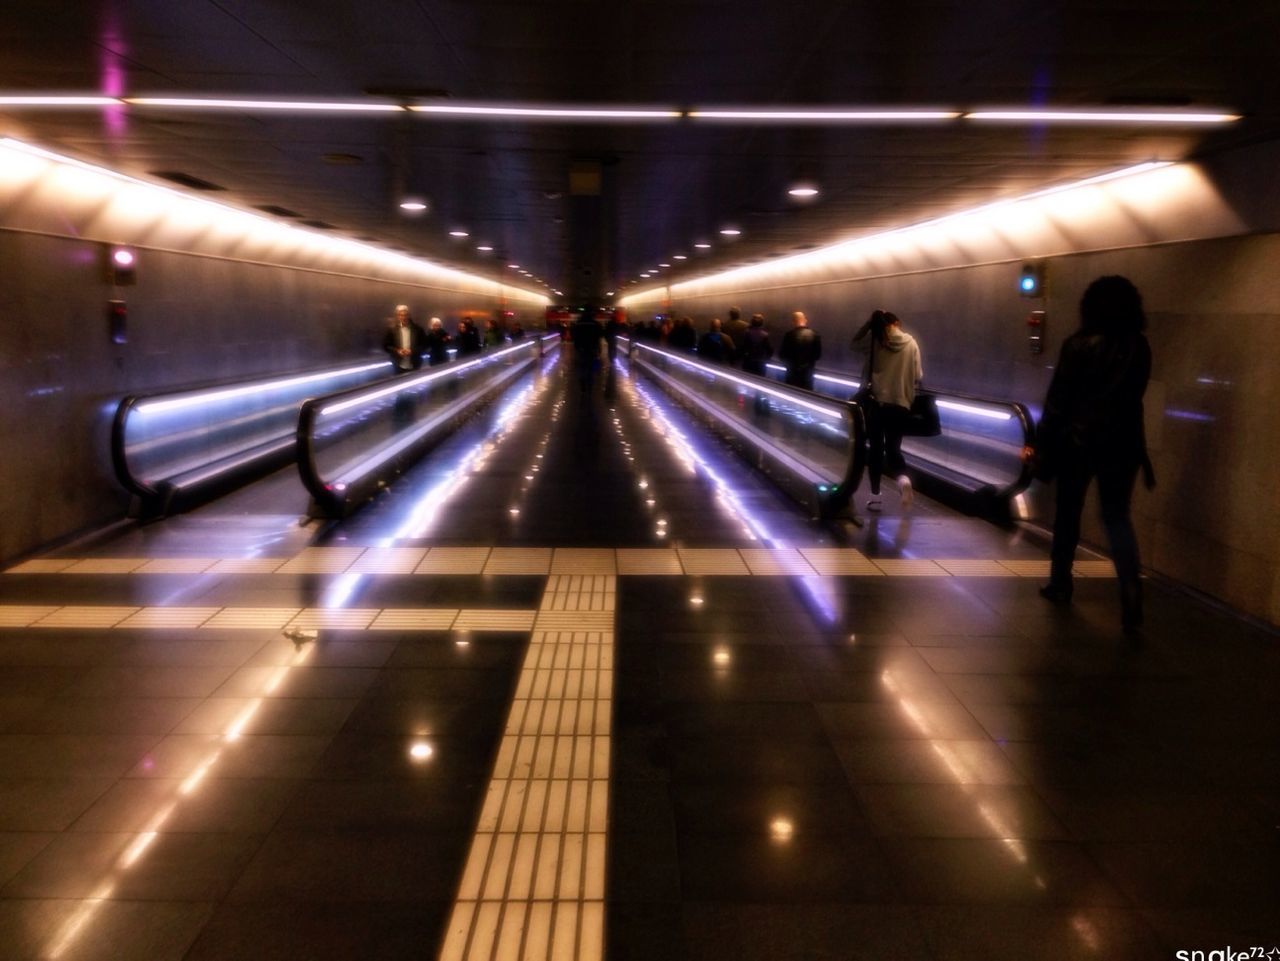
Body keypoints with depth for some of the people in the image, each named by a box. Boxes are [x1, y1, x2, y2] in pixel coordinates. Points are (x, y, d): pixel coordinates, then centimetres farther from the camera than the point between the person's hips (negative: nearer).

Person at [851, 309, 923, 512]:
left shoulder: (875, 339, -3)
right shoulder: (911, 343, 1)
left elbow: (854, 343, 14)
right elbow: (918, 376, 3)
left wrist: (870, 323, 9)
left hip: (876, 402, -1)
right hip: (901, 404, 1)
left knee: (876, 448, 9)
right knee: (893, 448, 11)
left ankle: (875, 495, 10)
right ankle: (903, 478, -18)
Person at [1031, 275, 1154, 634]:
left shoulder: (1079, 345, -9)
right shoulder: (1139, 348, 2)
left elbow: (1057, 399, -9)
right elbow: (1133, 397, 10)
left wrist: (1043, 445, -5)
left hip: (1078, 440, -3)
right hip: (1122, 442, 3)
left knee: (1068, 513, 13)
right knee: (1118, 518, 6)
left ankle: (1060, 585, 24)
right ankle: (1131, 602, -7)